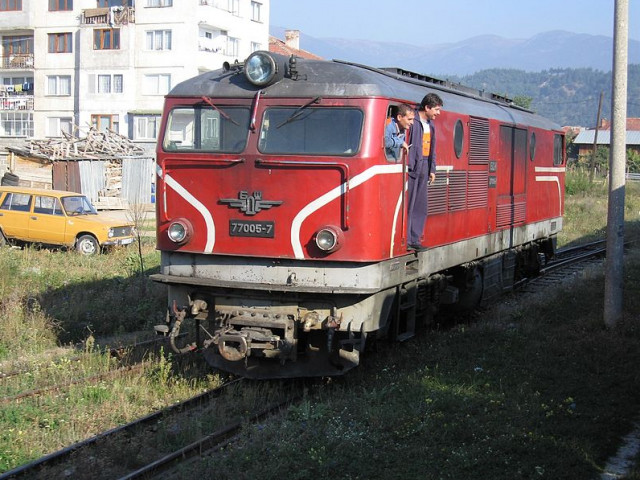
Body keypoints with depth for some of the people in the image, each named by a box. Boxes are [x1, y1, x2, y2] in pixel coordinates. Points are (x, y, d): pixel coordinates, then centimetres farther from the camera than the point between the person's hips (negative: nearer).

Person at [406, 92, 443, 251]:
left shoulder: (430, 124, 14)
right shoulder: (413, 122, -13)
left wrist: (432, 169, 17)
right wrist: (408, 167, -18)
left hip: (424, 168, 9)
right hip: (412, 167, -9)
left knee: (421, 207, 11)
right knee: (408, 205, -5)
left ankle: (414, 239, 18)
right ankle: (406, 240, -1)